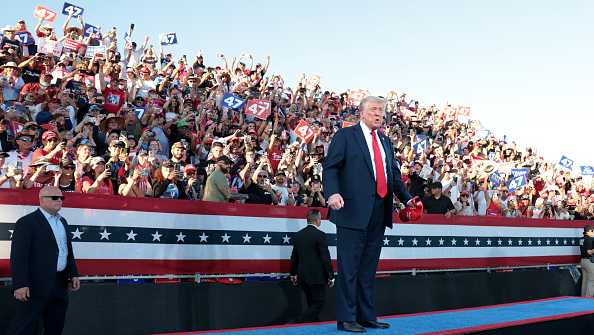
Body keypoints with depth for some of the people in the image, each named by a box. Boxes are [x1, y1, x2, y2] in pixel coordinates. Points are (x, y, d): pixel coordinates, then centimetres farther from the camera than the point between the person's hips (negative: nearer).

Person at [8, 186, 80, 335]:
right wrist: (20, 284, -21)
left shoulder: (62, 221, 16)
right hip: (37, 285, -8)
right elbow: (19, 255, -15)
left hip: (60, 284, 8)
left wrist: (73, 274, 15)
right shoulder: (27, 222, -9)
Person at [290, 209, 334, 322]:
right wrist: (331, 276, -6)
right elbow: (326, 257, -14)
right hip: (317, 276, -7)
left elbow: (294, 256, 13)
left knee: (312, 304, 17)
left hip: (302, 275, 7)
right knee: (318, 303, 0)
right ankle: (299, 323, -11)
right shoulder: (320, 235, -13)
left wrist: (293, 274, 23)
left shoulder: (298, 234, 7)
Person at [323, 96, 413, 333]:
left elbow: (394, 174, 24)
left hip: (379, 212, 7)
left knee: (369, 267, 11)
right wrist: (333, 193, -23)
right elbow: (330, 167, -7)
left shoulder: (386, 141, 21)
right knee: (349, 266, -3)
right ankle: (346, 318, 2)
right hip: (354, 211, -6)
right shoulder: (345, 135, 1)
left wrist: (407, 199, 12)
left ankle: (367, 316, 18)